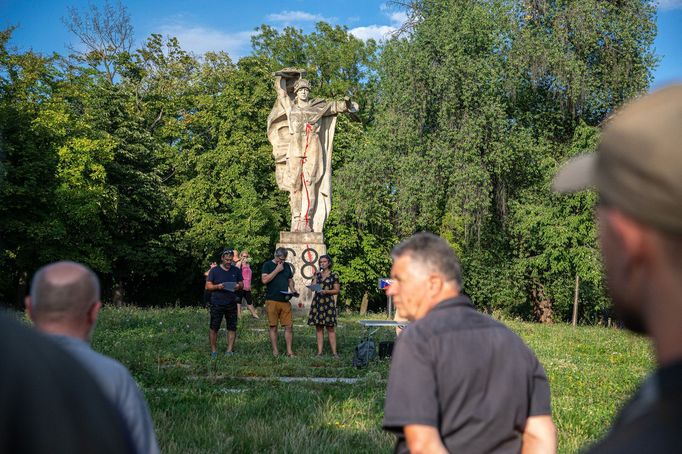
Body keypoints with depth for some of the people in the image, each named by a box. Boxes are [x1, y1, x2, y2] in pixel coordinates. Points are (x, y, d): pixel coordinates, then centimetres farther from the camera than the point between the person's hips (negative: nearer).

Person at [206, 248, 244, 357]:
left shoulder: (236, 271, 11)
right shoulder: (214, 271, 2)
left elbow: (241, 284, 15)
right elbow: (208, 286, 0)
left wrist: (238, 286, -9)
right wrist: (217, 286, -19)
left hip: (231, 304, 2)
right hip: (217, 304, -2)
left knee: (232, 327, 3)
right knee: (213, 327, -1)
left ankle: (229, 350, 10)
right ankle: (214, 350, 8)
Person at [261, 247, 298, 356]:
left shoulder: (287, 266, 15)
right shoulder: (267, 265, 1)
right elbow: (264, 280, -12)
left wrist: (293, 290, 4)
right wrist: (277, 270, -12)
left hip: (285, 301, 4)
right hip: (272, 301, -4)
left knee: (289, 326, -1)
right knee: (273, 326, 2)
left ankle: (289, 351, 4)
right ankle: (275, 351, 9)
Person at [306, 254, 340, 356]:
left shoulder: (334, 275, 3)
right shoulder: (317, 274, 14)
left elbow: (337, 290, -1)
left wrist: (326, 291, -15)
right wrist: (316, 275, -1)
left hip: (328, 302, -4)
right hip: (317, 301, 4)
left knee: (330, 328, -5)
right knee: (318, 328, 2)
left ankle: (334, 352, -4)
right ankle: (319, 352, 5)